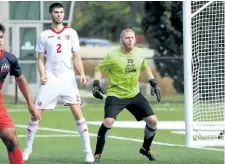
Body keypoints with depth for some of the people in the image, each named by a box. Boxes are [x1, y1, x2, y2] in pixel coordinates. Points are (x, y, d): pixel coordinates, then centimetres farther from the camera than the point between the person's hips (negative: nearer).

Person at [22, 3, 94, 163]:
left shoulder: (71, 33, 6)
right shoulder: (44, 35, 6)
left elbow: (76, 57, 7)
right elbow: (40, 59, 8)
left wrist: (82, 73, -9)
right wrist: (42, 74, -10)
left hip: (68, 80, 0)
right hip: (50, 81, 1)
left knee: (78, 113, -10)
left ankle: (88, 151, -7)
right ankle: (28, 148, 14)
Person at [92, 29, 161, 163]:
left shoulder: (139, 53, -2)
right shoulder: (113, 56, -16)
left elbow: (145, 67, 18)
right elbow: (99, 69, -6)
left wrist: (153, 83, 14)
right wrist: (96, 84, -22)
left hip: (135, 94, 5)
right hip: (116, 95, -5)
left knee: (152, 121, 2)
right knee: (108, 122, -26)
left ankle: (146, 149, 28)